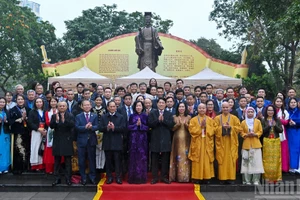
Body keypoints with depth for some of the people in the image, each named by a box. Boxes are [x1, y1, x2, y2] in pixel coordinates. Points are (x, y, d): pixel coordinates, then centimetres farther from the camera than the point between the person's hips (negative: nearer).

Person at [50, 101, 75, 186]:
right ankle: (57, 178, 15)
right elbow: (51, 126, -6)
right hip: (57, 140, 2)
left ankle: (68, 179, 9)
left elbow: (72, 125, -15)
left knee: (68, 161, 2)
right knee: (57, 161, 7)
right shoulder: (54, 116, 7)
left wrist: (64, 120, -28)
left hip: (67, 140, -2)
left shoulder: (70, 116, 1)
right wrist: (56, 120, -22)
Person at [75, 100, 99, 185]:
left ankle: (92, 177, 16)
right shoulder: (78, 116, 5)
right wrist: (85, 127, -25)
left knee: (92, 160, 6)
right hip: (81, 141, 0)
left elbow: (97, 127, -5)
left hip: (92, 140, 0)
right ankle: (83, 178, 16)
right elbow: (77, 127, -9)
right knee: (81, 160, 5)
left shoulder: (95, 116, 7)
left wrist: (91, 127, -26)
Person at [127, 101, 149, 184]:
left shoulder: (145, 116, 6)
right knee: (133, 158, 1)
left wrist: (141, 125, -14)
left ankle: (142, 177, 9)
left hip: (142, 140, 0)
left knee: (142, 157, 0)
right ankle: (133, 177, 9)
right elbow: (129, 127, 1)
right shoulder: (132, 116, 7)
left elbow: (147, 128, 2)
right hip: (133, 139, 0)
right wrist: (136, 124, -12)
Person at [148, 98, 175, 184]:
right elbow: (150, 124, -7)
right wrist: (158, 120, -19)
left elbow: (171, 125, -5)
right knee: (154, 159, 3)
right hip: (155, 139, -1)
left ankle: (164, 177, 14)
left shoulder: (169, 114, 10)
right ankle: (155, 177, 11)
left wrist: (163, 120, -16)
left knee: (165, 160, 5)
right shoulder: (152, 113, 6)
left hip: (165, 140, 1)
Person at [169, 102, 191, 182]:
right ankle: (177, 176, 5)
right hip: (177, 139, 0)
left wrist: (186, 124, -14)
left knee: (185, 157, -1)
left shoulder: (189, 117, 7)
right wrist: (178, 124, -15)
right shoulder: (175, 117, 6)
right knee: (177, 157, -1)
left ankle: (186, 176, 5)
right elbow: (172, 129, 2)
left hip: (186, 140, 0)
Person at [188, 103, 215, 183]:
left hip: (207, 144, 1)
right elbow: (191, 130, -6)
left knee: (207, 160, 1)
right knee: (197, 161, -2)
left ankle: (207, 177, 8)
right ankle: (197, 178, 4)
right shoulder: (193, 120, 6)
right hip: (197, 143, -1)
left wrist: (206, 126, -12)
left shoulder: (210, 120, 11)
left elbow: (213, 130, 1)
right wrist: (200, 126, -12)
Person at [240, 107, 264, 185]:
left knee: (256, 161, -3)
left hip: (256, 144, 0)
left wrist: (255, 134, -11)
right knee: (246, 162, -2)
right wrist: (247, 135, -12)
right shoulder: (243, 122, 6)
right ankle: (247, 180, 4)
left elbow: (260, 131, 6)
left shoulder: (258, 121, 7)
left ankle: (256, 180, 3)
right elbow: (241, 132, 7)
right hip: (246, 144, 0)